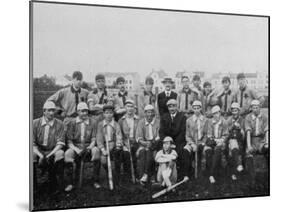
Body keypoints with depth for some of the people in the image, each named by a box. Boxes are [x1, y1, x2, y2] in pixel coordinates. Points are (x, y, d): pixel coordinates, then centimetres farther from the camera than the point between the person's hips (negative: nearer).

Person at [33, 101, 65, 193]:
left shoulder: (59, 124, -2)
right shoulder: (35, 123, -1)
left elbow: (60, 144, -6)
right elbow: (32, 143, -4)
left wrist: (49, 155, -21)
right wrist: (40, 155, -20)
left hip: (53, 151, 0)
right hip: (38, 151, 0)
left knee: (60, 153, -33)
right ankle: (32, 187, -16)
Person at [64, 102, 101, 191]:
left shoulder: (93, 122, 4)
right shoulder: (72, 123, 4)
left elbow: (94, 139, 2)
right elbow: (69, 141, 0)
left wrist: (90, 147, -20)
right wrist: (76, 149, -18)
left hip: (89, 147, 0)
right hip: (75, 147, 0)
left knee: (96, 150, -33)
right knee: (68, 153, -32)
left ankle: (96, 181, -22)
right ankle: (70, 183, -22)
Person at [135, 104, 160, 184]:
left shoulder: (158, 122, 0)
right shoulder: (141, 122, 6)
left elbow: (159, 137, -4)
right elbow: (138, 137, 1)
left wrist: (152, 142, -22)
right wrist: (144, 142, -18)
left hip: (155, 144, -1)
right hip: (144, 144, 2)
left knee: (149, 151, -31)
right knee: (141, 152, -29)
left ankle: (146, 174, -25)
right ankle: (142, 175, -29)